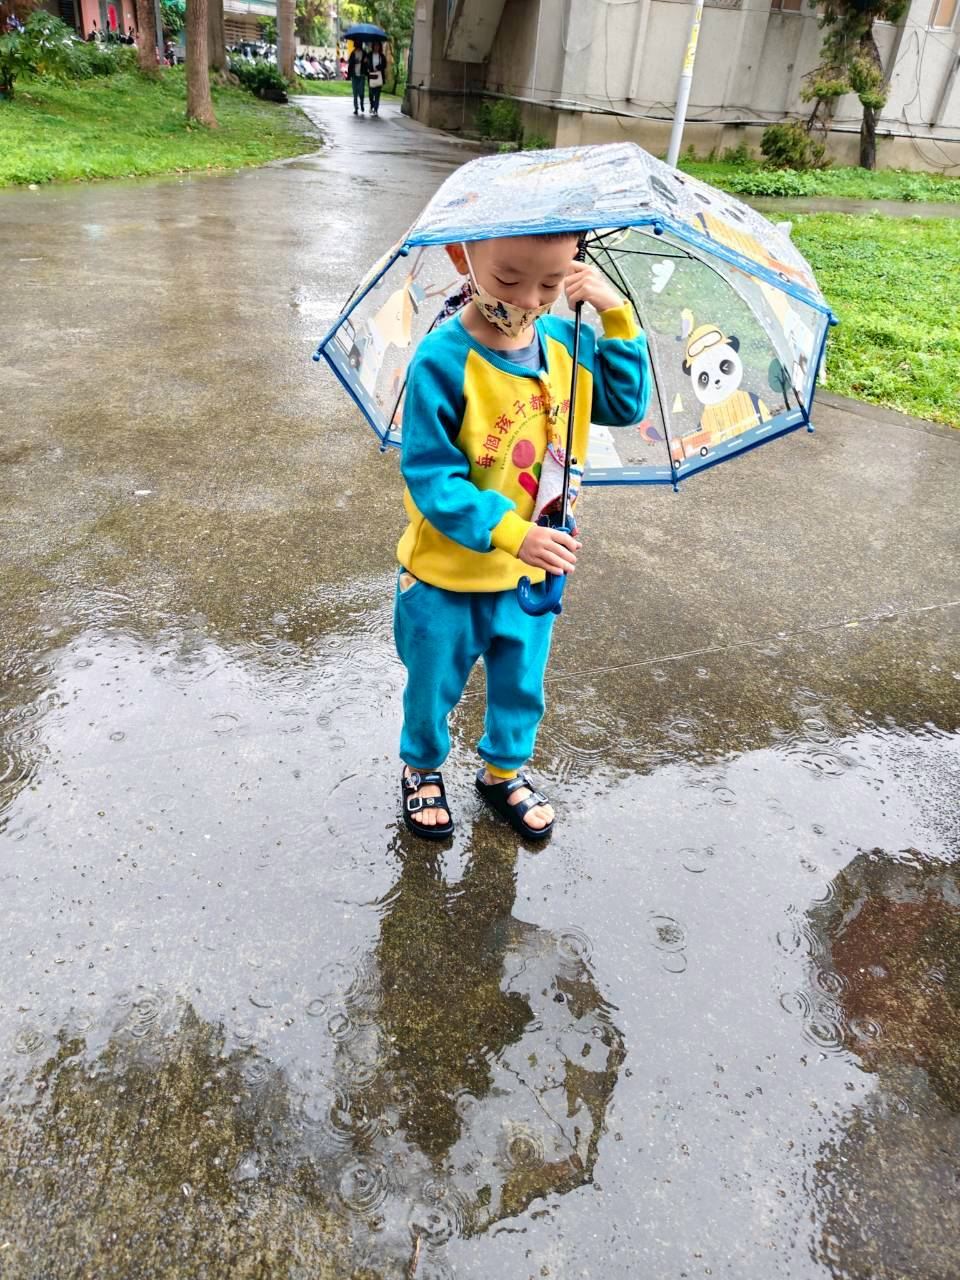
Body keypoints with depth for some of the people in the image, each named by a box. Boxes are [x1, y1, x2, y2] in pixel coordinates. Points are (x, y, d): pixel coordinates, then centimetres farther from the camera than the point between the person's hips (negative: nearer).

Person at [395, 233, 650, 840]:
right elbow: (431, 477, -25)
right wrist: (512, 532, -35)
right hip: (449, 577, -4)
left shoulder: (567, 343, -6)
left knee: (522, 687, 23)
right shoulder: (443, 362, -25)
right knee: (434, 687, 20)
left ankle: (504, 770, 50)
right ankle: (422, 767, 49)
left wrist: (618, 317, -10)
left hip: (535, 572, 5)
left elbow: (627, 405, 3)